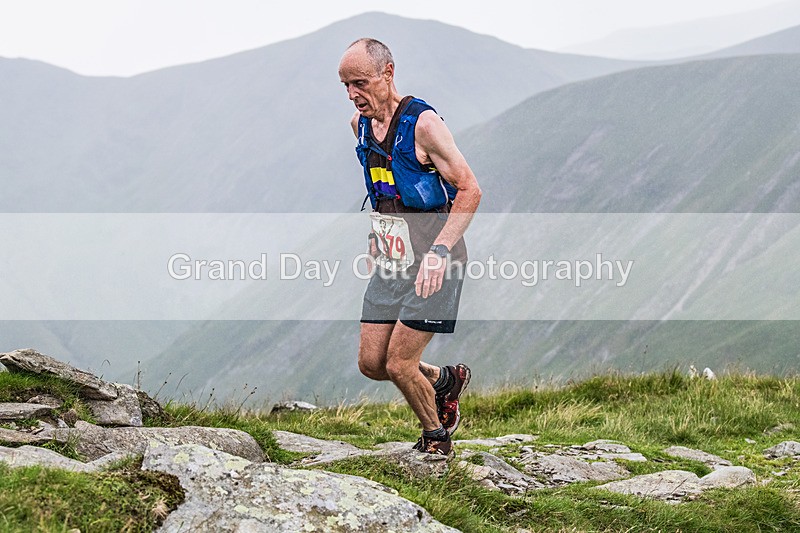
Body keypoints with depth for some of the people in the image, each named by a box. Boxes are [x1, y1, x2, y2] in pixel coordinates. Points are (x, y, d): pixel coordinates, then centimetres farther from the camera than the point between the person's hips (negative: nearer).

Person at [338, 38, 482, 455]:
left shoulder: (423, 124, -17)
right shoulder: (360, 124, 6)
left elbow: (470, 190, -17)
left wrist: (439, 251, -26)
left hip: (432, 264, -7)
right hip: (390, 262, 7)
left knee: (399, 365, -8)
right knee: (371, 363, 4)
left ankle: (436, 437, 17)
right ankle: (444, 379, 31)